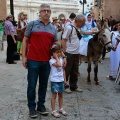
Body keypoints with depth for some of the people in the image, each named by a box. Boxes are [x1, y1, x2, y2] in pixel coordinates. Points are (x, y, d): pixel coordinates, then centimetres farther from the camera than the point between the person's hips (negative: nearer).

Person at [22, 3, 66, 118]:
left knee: (43, 85, 12)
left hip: (47, 61, 4)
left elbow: (56, 44, 13)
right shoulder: (32, 24, -1)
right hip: (33, 60, -4)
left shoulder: (53, 28, 10)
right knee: (32, 85, 4)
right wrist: (24, 56, -5)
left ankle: (41, 105, 25)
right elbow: (25, 40, 1)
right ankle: (32, 107, 16)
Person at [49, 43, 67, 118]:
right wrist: (57, 57, -19)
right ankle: (54, 111, 8)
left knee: (61, 95, 15)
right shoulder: (52, 60, -13)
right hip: (54, 80, -6)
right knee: (54, 95, 0)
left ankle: (61, 109, 27)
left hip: (61, 80, 6)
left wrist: (64, 79, 12)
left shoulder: (61, 59, 7)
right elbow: (58, 65, -30)